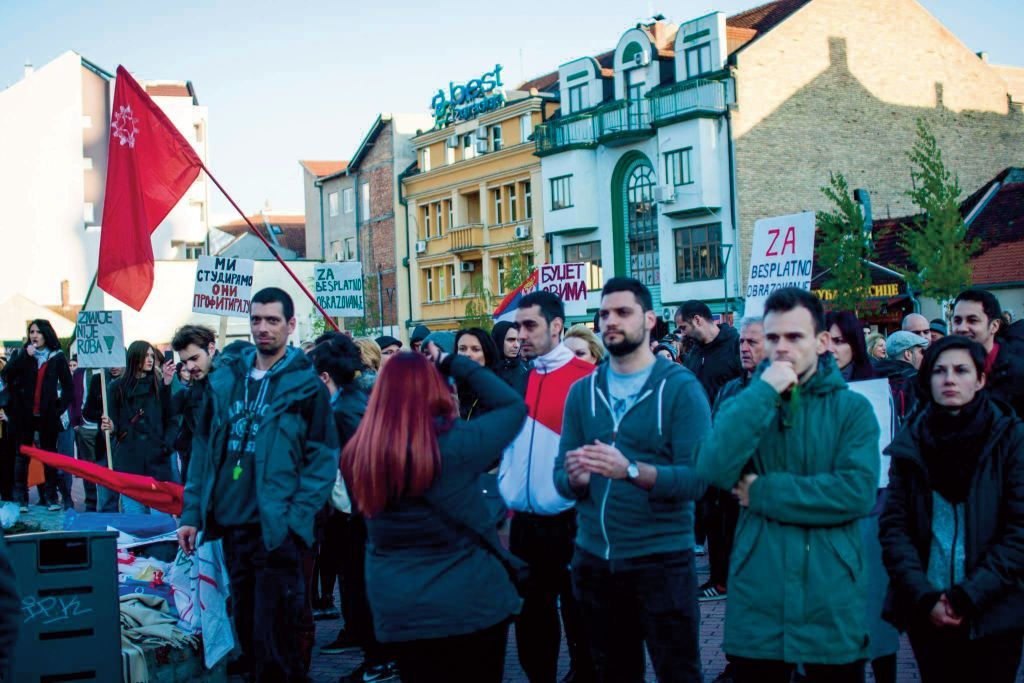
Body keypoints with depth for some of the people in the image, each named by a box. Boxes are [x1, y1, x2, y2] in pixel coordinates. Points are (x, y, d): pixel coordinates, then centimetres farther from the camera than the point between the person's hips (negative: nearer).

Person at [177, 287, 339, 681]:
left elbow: (323, 459, -7)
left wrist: (295, 517, -15)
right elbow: (204, 448, 12)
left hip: (276, 530, -5)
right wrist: (192, 512, 7)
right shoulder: (225, 377, 8)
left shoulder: (306, 384, -4)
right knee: (247, 633, 15)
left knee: (274, 642, -3)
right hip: (231, 525, 5)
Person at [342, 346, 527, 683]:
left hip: (397, 609, 4)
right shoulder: (456, 444, -18)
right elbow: (514, 405, -3)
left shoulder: (356, 455, -7)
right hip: (471, 603, -3)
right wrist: (453, 364, 1)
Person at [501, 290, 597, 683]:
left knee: (579, 616, 8)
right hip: (524, 522, 6)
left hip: (570, 521, -5)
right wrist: (507, 496, 11)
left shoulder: (586, 378, -9)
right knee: (530, 615, 15)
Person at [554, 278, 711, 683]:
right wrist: (575, 478, -21)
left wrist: (631, 470, -32)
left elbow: (695, 478, -18)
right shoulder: (582, 392, 6)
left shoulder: (681, 387, -9)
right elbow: (560, 477, 1)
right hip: (594, 559, 5)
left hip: (662, 558, -5)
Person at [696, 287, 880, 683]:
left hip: (833, 603, -1)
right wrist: (763, 392, -15)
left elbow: (858, 492, -15)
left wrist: (764, 492, -12)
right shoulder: (743, 403, 5)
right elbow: (714, 471, -14)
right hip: (757, 603, 1)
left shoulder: (852, 409, 0)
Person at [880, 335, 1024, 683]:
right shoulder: (911, 443, 3)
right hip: (927, 615, 2)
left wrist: (970, 595, -14)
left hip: (993, 614, -2)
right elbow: (893, 526, -1)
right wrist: (925, 597, -12)